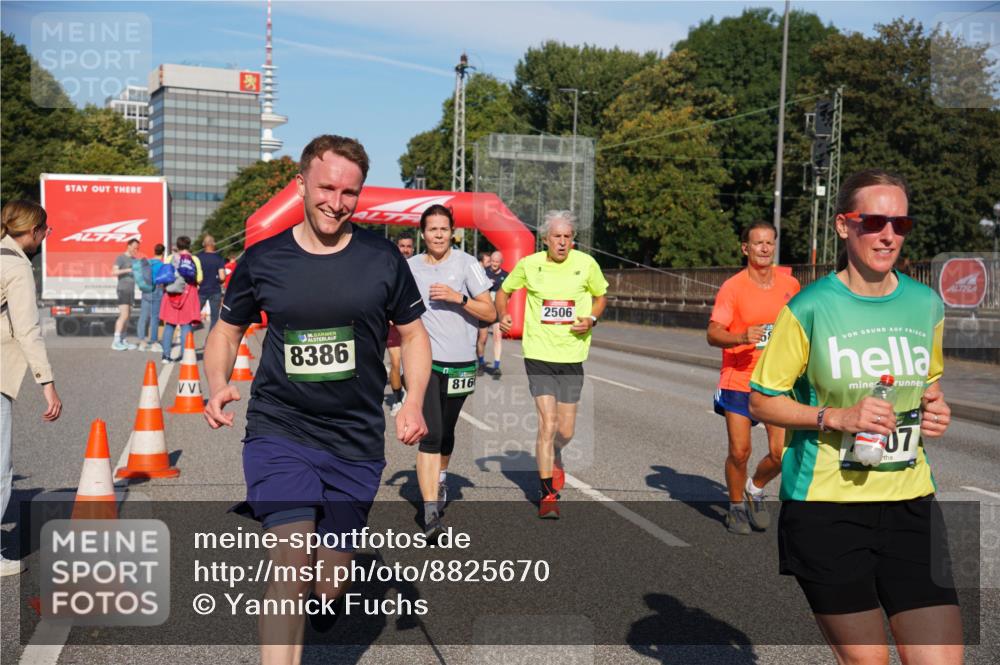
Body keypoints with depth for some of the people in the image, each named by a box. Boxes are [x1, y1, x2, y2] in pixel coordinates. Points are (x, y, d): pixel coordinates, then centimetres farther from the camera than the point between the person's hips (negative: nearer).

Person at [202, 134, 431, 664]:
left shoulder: (383, 259, -1)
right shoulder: (262, 260, -2)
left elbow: (413, 333, 9)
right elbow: (226, 331, 11)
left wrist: (414, 401, -7)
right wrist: (218, 386, -8)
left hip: (357, 442, 1)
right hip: (278, 431, -1)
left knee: (327, 588, 11)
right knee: (292, 558, -21)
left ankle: (326, 590, 49)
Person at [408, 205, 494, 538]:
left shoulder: (466, 263, -3)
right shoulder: (410, 267, 4)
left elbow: (490, 313, -6)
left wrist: (458, 297, -18)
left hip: (459, 361, 0)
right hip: (424, 359, 0)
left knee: (446, 432, 17)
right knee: (430, 434, -14)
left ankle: (440, 478, 46)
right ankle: (430, 510, -14)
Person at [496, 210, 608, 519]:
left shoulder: (586, 264, -1)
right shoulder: (528, 265, -1)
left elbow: (600, 296, 15)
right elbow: (503, 291, 15)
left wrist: (591, 319, -5)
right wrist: (502, 316, -4)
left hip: (572, 357, 2)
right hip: (539, 355, -2)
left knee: (565, 431, 7)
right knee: (547, 423, -11)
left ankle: (553, 459, 44)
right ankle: (548, 494, 3)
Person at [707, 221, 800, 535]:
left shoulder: (790, 284, 4)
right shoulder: (732, 287, -9)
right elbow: (713, 334, -13)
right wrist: (742, 337, -31)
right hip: (738, 381, -3)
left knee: (782, 453, -3)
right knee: (739, 452, -2)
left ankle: (755, 489, 27)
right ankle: (736, 506, 24)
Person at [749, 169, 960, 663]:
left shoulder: (927, 305, 5)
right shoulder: (810, 308, -9)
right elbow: (761, 402, -4)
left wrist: (935, 411, 0)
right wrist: (837, 418, -18)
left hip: (910, 504, 4)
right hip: (826, 506, -4)